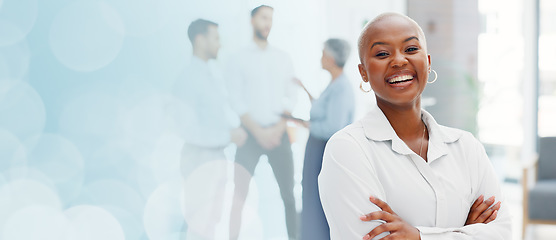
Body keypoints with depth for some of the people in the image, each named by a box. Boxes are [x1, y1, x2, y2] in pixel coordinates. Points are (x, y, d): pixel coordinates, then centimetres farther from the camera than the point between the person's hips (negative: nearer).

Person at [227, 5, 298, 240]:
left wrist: (279, 129, -6)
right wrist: (259, 132, -11)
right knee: (239, 194, -7)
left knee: (288, 193, 2)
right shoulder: (240, 60, 3)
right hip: (251, 133, -2)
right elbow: (237, 101, -2)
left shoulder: (283, 59, 11)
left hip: (278, 133, 2)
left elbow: (290, 96, 8)